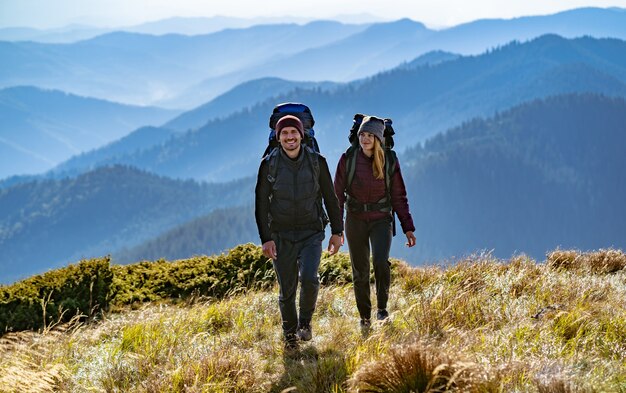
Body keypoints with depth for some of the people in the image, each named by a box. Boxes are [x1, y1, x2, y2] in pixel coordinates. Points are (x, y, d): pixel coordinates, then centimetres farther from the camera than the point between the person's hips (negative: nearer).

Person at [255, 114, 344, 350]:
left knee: (309, 278, -22)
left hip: (311, 233, 0)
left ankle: (305, 322, 3)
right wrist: (266, 239, -9)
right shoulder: (269, 165, -3)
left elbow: (330, 198, 6)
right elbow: (261, 204, -2)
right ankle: (290, 335, 23)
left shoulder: (316, 162, -1)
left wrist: (337, 232, 3)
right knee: (287, 291, 3)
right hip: (281, 236, 0)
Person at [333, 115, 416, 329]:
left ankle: (382, 308, -3)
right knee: (360, 271, 5)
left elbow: (399, 197, 3)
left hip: (381, 219, -1)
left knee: (380, 261, -23)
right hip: (355, 220, 1)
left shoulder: (390, 162, -2)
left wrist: (408, 228, -1)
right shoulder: (348, 159, -4)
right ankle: (364, 317, 19)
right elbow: (338, 194, -2)